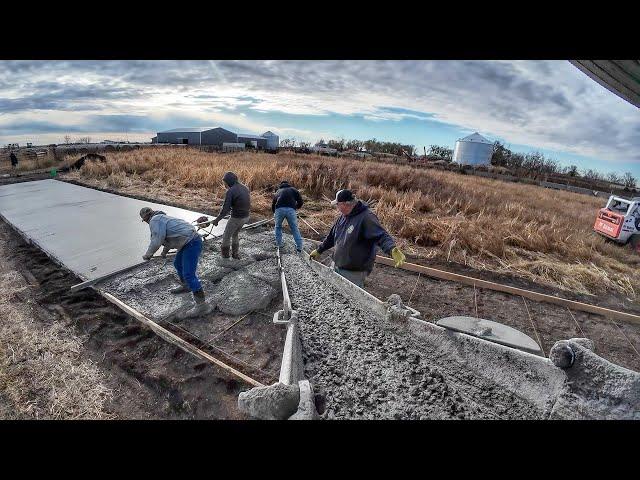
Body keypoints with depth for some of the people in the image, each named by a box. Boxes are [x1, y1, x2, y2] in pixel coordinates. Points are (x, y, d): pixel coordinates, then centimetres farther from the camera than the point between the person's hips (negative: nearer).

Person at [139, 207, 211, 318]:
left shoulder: (155, 221, -8)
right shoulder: (162, 218, 22)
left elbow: (156, 241, -14)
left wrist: (148, 254, 2)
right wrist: (165, 250, 47)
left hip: (192, 244, -11)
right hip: (189, 242, 11)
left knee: (188, 274, -12)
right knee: (178, 264, 28)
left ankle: (202, 305, -11)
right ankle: (185, 286, 50)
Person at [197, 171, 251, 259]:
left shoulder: (230, 191, -17)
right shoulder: (245, 188, 5)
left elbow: (225, 209, -18)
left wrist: (216, 220, -9)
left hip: (236, 218, -7)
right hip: (246, 217, 7)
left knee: (226, 236, 15)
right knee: (235, 235, 27)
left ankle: (225, 255, 30)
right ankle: (236, 254, 34)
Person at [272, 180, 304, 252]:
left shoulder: (278, 191, 32)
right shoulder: (293, 190, 25)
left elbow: (273, 204, 37)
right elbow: (300, 201, 17)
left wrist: (274, 213, 53)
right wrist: (296, 207, 36)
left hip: (279, 209, 1)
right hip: (290, 209, -1)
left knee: (278, 227, 24)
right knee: (294, 228, 11)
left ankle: (279, 244, 31)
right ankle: (299, 247, 13)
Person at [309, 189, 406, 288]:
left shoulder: (366, 217, -19)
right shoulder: (343, 216, 7)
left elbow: (381, 236, -30)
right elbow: (332, 236, 19)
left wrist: (393, 250, -49)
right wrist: (319, 250, 27)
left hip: (354, 273, -8)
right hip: (336, 267, 8)